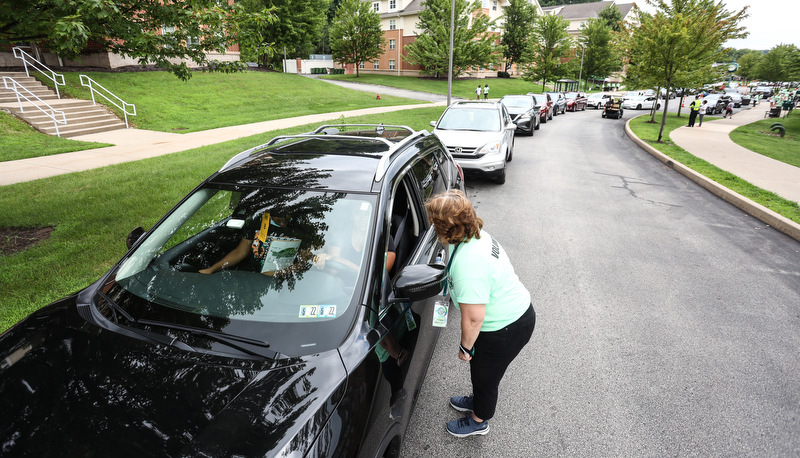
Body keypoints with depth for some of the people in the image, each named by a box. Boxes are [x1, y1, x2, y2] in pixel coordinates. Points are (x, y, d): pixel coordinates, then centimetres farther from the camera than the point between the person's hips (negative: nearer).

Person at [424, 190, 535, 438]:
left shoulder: (467, 265, -35)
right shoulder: (478, 236, -5)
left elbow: (473, 318, -28)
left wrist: (465, 347, -11)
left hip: (505, 329, -9)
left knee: (485, 376, 18)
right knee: (481, 370, 30)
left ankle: (479, 421, 46)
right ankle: (477, 401, 58)